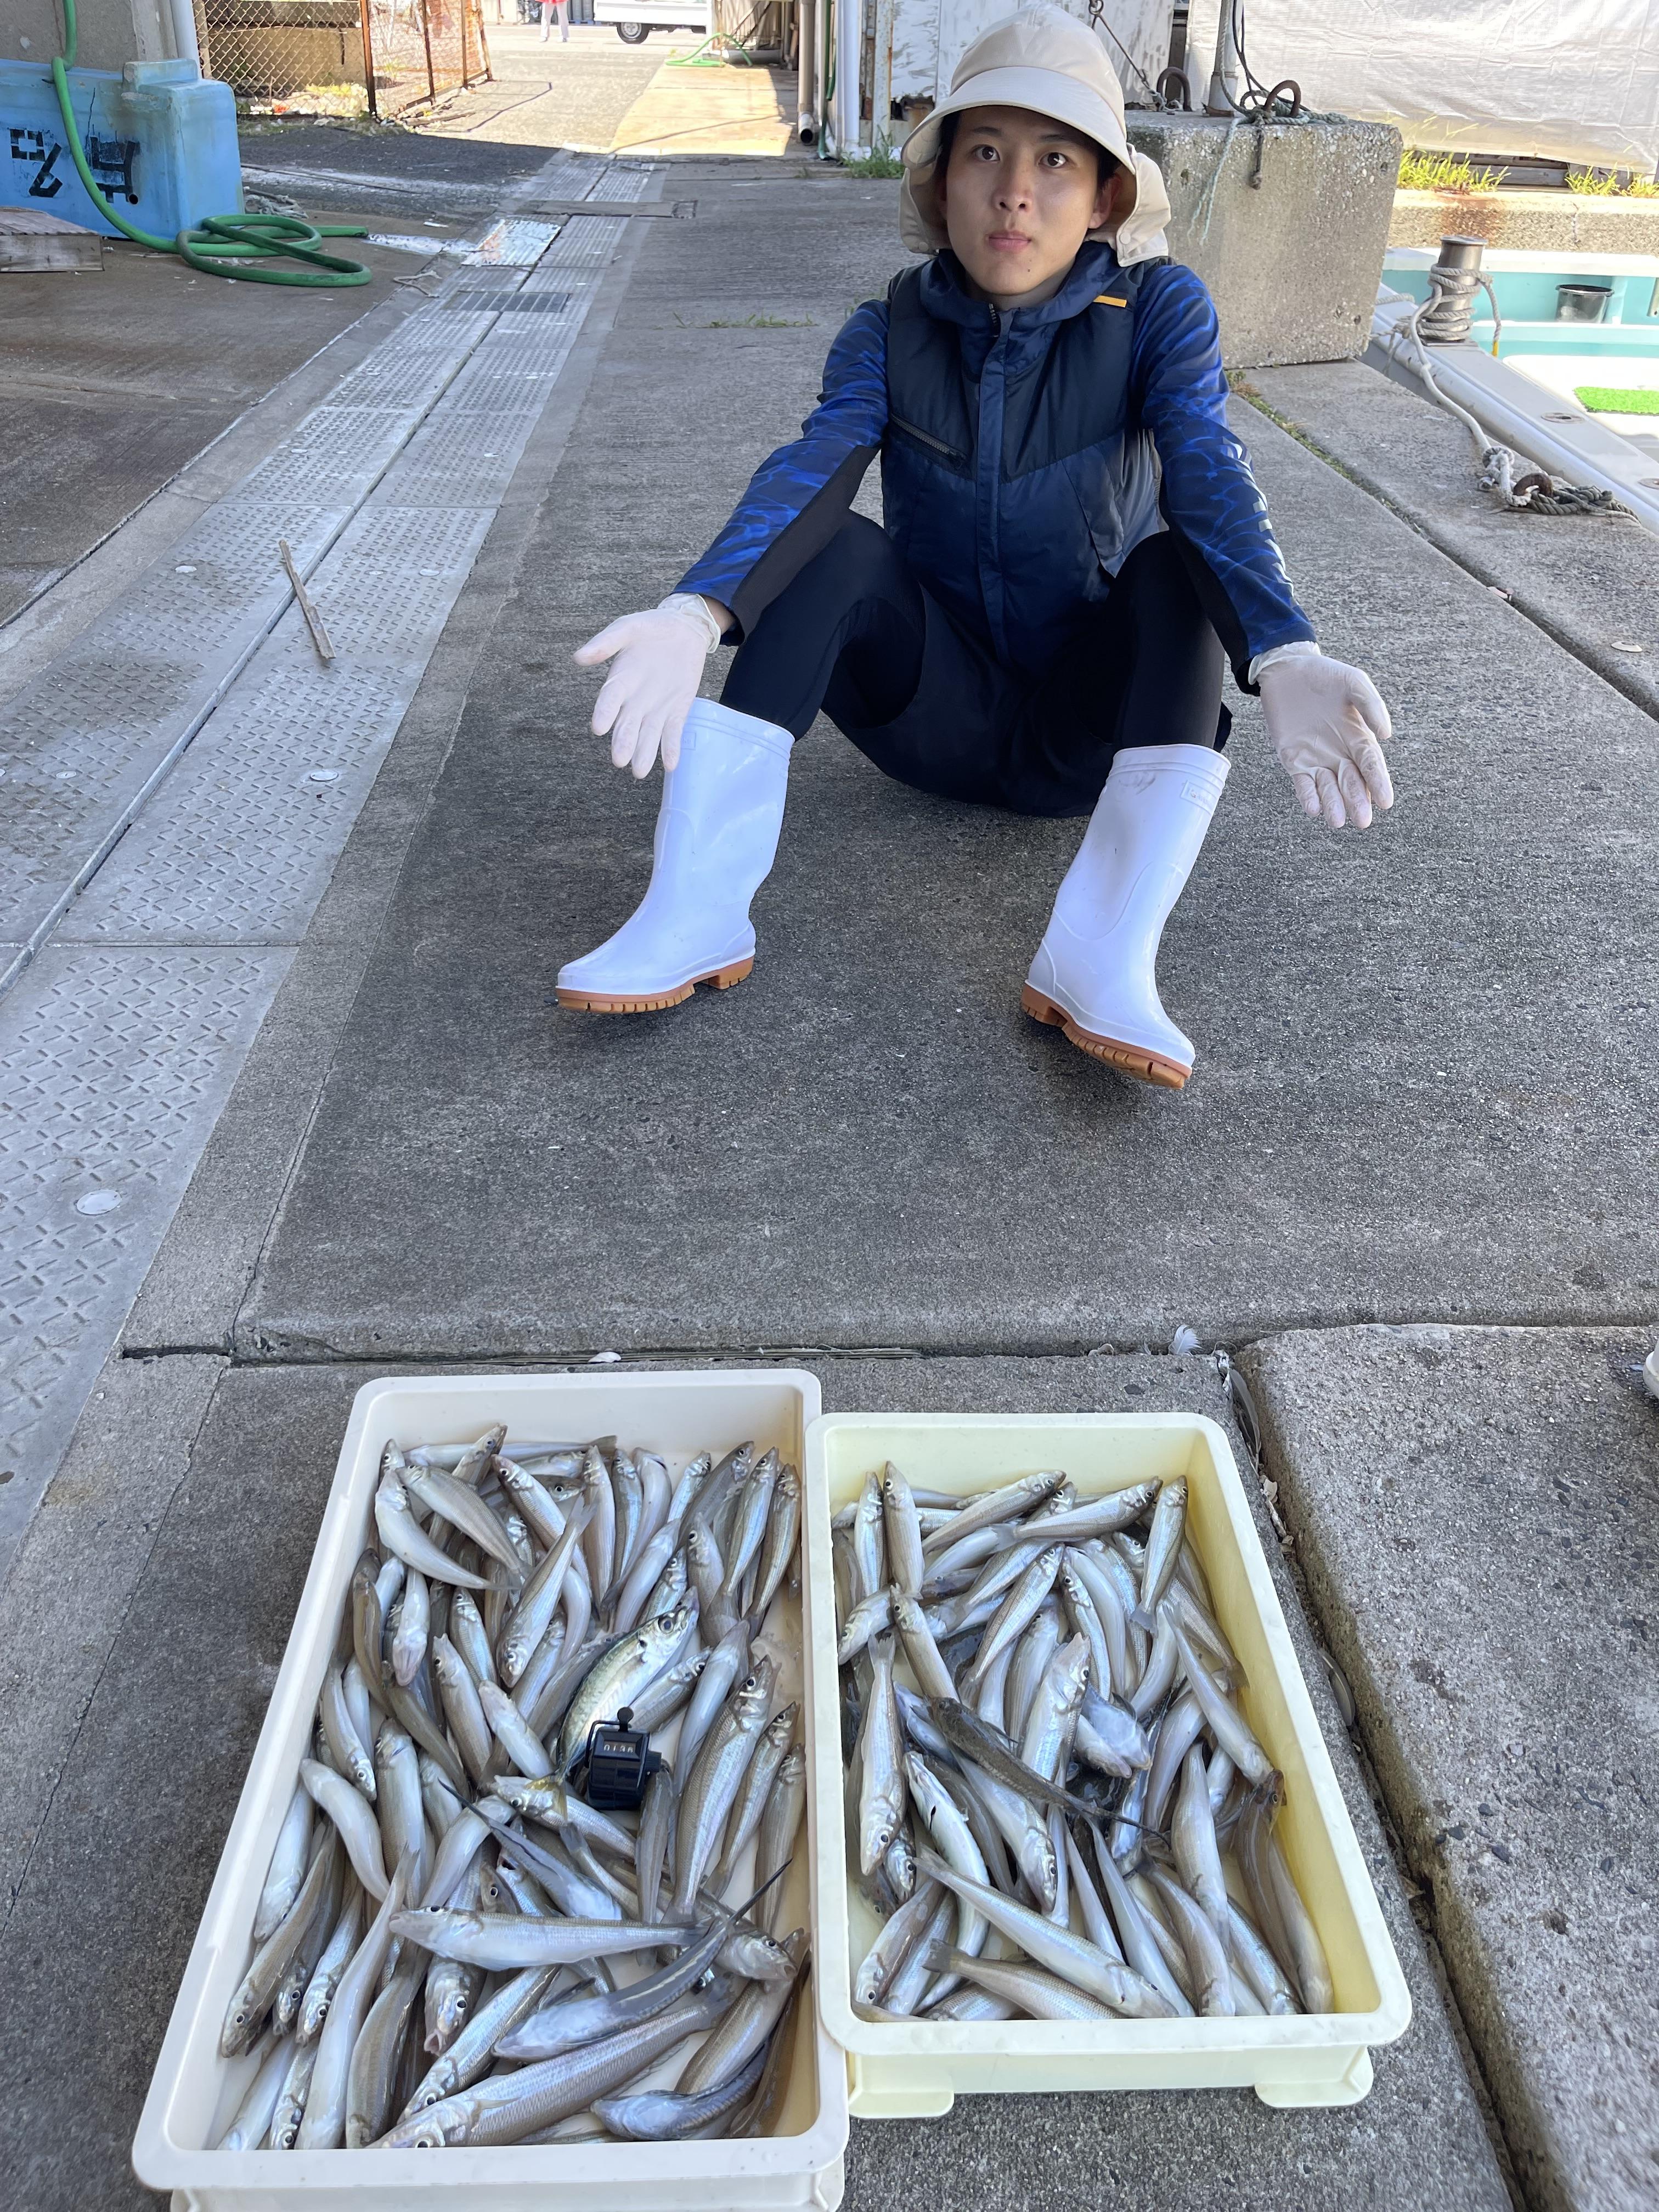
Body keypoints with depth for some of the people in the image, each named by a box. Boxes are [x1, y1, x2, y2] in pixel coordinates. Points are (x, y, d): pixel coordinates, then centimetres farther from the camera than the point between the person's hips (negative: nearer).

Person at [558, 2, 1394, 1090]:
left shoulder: (1159, 309, -6)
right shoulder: (894, 330, -3)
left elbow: (1213, 480, -24)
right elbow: (808, 469, -21)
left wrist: (1284, 659, -44)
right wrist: (696, 615, -42)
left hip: (1092, 727, 0)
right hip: (937, 706, 1)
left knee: (1176, 564, -27)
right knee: (830, 548, -23)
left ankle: (1103, 953, -40)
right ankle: (698, 915, -33)